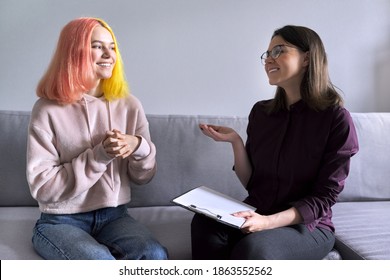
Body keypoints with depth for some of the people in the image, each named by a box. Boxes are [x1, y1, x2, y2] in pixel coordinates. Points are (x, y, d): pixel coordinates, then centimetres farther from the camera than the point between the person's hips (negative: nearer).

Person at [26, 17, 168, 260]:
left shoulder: (129, 106, 2)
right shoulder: (48, 110, -8)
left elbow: (143, 176, 7)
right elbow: (42, 186, -12)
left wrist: (139, 147, -16)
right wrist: (99, 155, -20)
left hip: (114, 216, 4)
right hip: (61, 221, -3)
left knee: (156, 257, -25)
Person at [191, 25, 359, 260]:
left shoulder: (336, 118, -9)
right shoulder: (261, 112, 5)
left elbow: (324, 198, -11)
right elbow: (250, 183, 8)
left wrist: (269, 221, -25)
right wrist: (235, 141, -8)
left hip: (308, 226, -4)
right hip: (256, 215, 4)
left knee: (254, 248, -36)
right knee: (205, 223, -28)